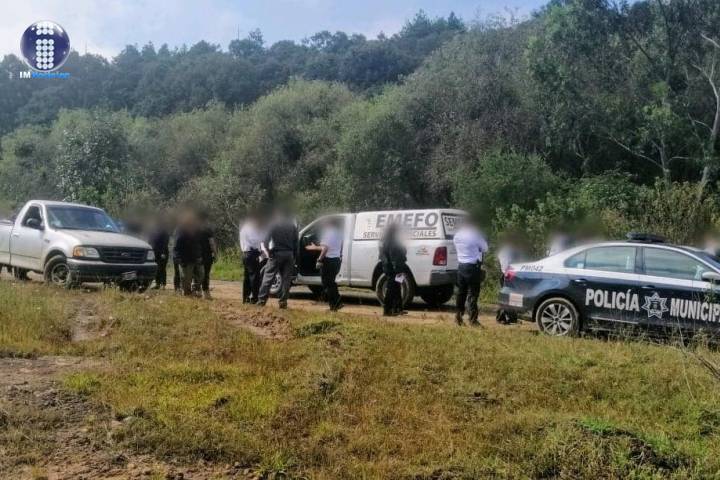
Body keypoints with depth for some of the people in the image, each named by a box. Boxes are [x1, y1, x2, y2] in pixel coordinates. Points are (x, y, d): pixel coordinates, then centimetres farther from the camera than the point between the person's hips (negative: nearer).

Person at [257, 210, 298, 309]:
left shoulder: (274, 225, 2)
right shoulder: (293, 226, 12)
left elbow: (266, 240, -6)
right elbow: (296, 243, 8)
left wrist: (267, 252, 3)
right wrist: (294, 257, 10)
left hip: (276, 254, -3)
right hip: (289, 255, 3)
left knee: (268, 277, 0)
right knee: (286, 279, 5)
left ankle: (262, 299, -4)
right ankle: (283, 302, 2)